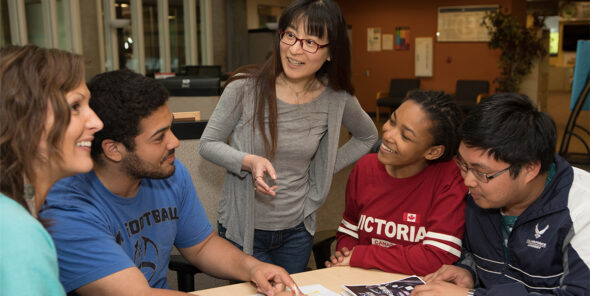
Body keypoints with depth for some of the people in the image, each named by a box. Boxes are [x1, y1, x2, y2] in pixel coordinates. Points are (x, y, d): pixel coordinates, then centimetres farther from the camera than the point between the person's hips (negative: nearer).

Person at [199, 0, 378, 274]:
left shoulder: (336, 99, -8)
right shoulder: (245, 86, -16)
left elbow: (367, 137, 12)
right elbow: (208, 144, -7)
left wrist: (325, 170, 2)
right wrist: (249, 162, -26)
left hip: (297, 231, 3)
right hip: (244, 229, -2)